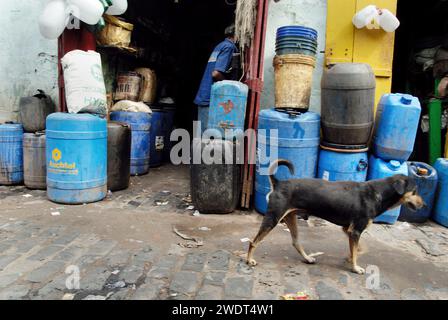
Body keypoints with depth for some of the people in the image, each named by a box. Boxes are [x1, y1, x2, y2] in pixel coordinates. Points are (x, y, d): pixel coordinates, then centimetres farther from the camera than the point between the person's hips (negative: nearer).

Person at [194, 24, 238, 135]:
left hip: (204, 97, 9)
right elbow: (216, 73, -19)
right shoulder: (229, 47, -9)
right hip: (210, 98, -9)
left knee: (202, 135, 12)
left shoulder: (220, 45, 19)